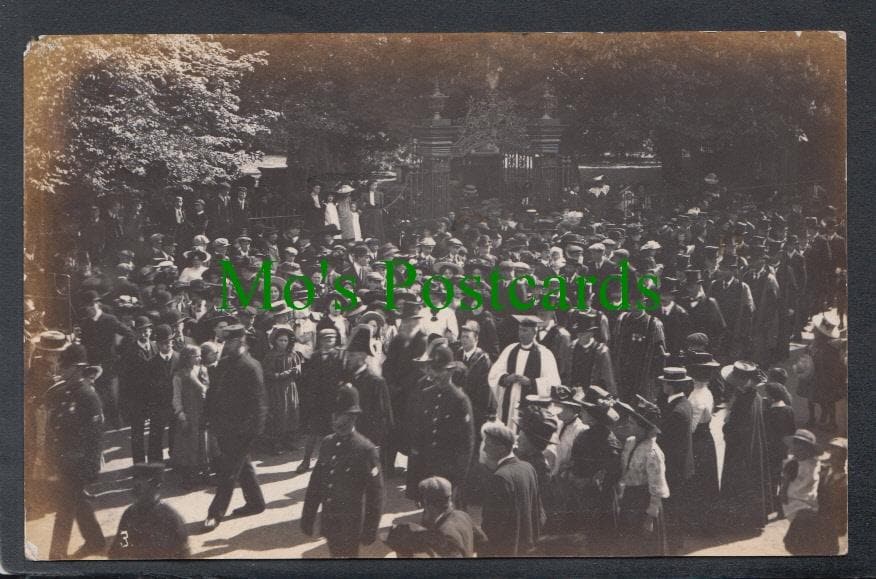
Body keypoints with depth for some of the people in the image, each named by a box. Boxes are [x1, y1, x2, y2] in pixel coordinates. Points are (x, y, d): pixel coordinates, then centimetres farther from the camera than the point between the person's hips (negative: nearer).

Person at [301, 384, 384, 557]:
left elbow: (375, 493, -11)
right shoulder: (327, 443, 4)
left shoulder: (366, 450, -14)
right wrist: (308, 517, 10)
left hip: (350, 526, -5)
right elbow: (315, 483, 9)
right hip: (329, 522, 5)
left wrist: (370, 530, -10)